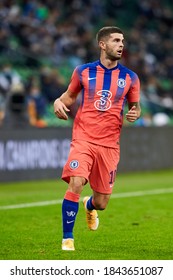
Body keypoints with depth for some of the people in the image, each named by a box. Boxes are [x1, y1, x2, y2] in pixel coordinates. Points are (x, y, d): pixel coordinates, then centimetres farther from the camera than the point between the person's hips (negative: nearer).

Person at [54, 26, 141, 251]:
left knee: (101, 203, 7)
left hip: (109, 145, 2)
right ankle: (67, 238, -9)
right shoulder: (83, 71, 3)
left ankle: (89, 205, 47)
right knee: (75, 184, -24)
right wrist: (59, 102, -5)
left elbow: (135, 106, 15)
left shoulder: (130, 78, 4)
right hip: (83, 139, -1)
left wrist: (134, 114, -8)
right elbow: (70, 96, 17)